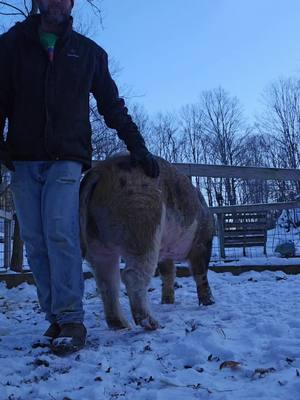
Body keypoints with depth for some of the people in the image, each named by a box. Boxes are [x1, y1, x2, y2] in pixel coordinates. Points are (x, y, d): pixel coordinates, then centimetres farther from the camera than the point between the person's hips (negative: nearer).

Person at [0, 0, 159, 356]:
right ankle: (56, 318, 6)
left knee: (60, 232, -17)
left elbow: (112, 106, 13)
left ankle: (71, 321, -13)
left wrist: (137, 146, 4)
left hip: (66, 159, -2)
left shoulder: (88, 52, 14)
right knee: (35, 242, -1)